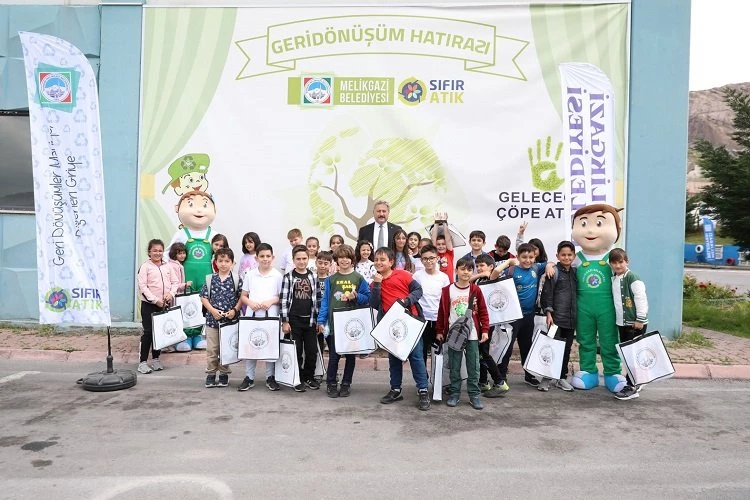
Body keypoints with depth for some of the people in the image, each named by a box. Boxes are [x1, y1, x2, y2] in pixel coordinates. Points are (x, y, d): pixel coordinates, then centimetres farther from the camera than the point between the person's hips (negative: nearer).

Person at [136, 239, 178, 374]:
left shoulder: (167, 266, 9)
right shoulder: (145, 266, -5)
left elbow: (174, 282, 11)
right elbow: (142, 286, -12)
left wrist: (171, 293, -9)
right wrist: (155, 300, -17)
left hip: (164, 305, 5)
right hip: (149, 304, -4)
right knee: (148, 332, -4)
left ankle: (155, 359, 23)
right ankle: (142, 362, 4)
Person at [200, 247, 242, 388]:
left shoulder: (237, 280, -3)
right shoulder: (210, 279, 2)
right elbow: (204, 297, 2)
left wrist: (234, 310, -15)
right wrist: (212, 310, -10)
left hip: (230, 319, -1)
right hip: (212, 318, 1)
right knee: (211, 349, 6)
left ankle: (224, 374, 21)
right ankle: (210, 374, 19)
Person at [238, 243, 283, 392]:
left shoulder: (277, 275, 1)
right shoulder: (250, 275, 6)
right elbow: (243, 296, 10)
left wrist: (272, 301, -14)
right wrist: (250, 303, -9)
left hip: (271, 316, -1)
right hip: (252, 315, 2)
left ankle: (271, 377, 18)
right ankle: (249, 377, 17)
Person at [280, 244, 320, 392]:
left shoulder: (313, 276, 6)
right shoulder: (288, 277, -3)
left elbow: (317, 298, 9)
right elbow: (284, 300, -5)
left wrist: (318, 319, 6)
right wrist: (284, 321, -9)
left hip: (310, 319, 3)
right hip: (294, 319, -3)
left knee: (312, 350, 6)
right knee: (296, 351, 3)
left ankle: (309, 377, 23)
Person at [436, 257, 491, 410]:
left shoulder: (476, 290, 0)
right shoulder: (448, 290, -2)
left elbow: (483, 312, 3)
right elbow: (442, 312, 3)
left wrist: (485, 330, -3)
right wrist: (440, 331, 4)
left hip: (472, 335, 0)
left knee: (473, 367, 5)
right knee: (454, 367, 8)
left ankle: (474, 395, 14)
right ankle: (454, 394, 18)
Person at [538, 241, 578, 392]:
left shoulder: (575, 272, 11)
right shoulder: (554, 272, -6)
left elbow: (577, 293, 18)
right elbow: (547, 294, -8)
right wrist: (548, 313, -14)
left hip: (571, 317, 6)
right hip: (556, 317, -6)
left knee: (567, 348, 11)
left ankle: (562, 378, 21)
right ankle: (546, 378, 6)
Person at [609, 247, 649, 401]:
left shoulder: (632, 278, -14)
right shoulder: (613, 279, 10)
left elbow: (641, 299, -18)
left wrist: (640, 319, -19)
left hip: (634, 323, -8)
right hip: (621, 323, 8)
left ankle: (632, 387, 0)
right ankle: (634, 382, 26)